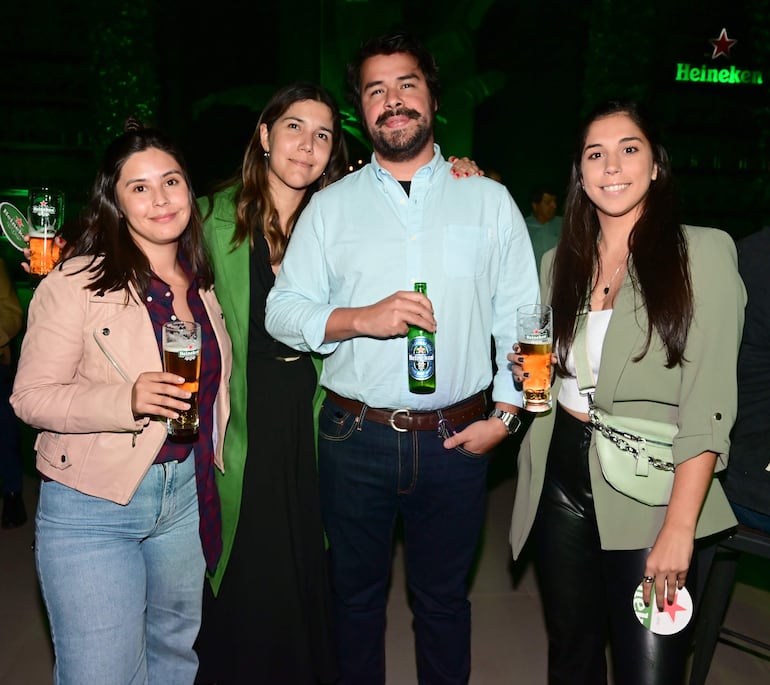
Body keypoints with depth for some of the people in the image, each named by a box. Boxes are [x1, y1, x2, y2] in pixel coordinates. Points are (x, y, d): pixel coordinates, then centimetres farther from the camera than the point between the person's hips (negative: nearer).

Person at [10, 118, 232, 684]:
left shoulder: (205, 283, 5)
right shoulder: (77, 282, -13)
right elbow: (30, 396, -15)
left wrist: (213, 467, 14)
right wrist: (127, 400, -29)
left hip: (187, 500, 5)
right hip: (93, 509, -5)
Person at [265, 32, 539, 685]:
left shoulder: (490, 200, 4)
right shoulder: (331, 205, 4)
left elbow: (520, 318, 3)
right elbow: (282, 310, 0)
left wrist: (504, 415, -5)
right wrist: (361, 319, -17)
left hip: (457, 438, 0)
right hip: (356, 438, 1)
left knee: (443, 597, 17)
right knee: (356, 593, 18)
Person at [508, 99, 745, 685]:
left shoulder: (703, 252, -7)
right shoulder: (560, 262, 9)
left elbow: (709, 405, -13)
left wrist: (679, 528, -20)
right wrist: (524, 371, -1)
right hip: (561, 482, 5)